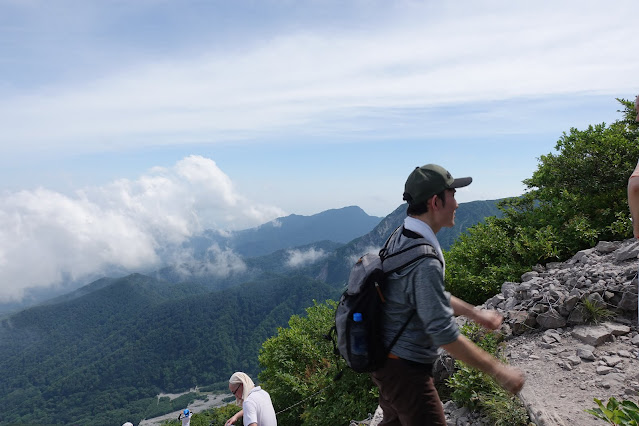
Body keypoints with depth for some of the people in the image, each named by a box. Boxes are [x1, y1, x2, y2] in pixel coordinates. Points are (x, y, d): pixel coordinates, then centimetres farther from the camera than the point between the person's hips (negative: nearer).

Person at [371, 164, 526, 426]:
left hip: (385, 358, 9)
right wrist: (498, 370, -18)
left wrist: (475, 313, 20)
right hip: (405, 369, -9)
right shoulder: (424, 261, -29)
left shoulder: (400, 239, 2)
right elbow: (444, 334, -27)